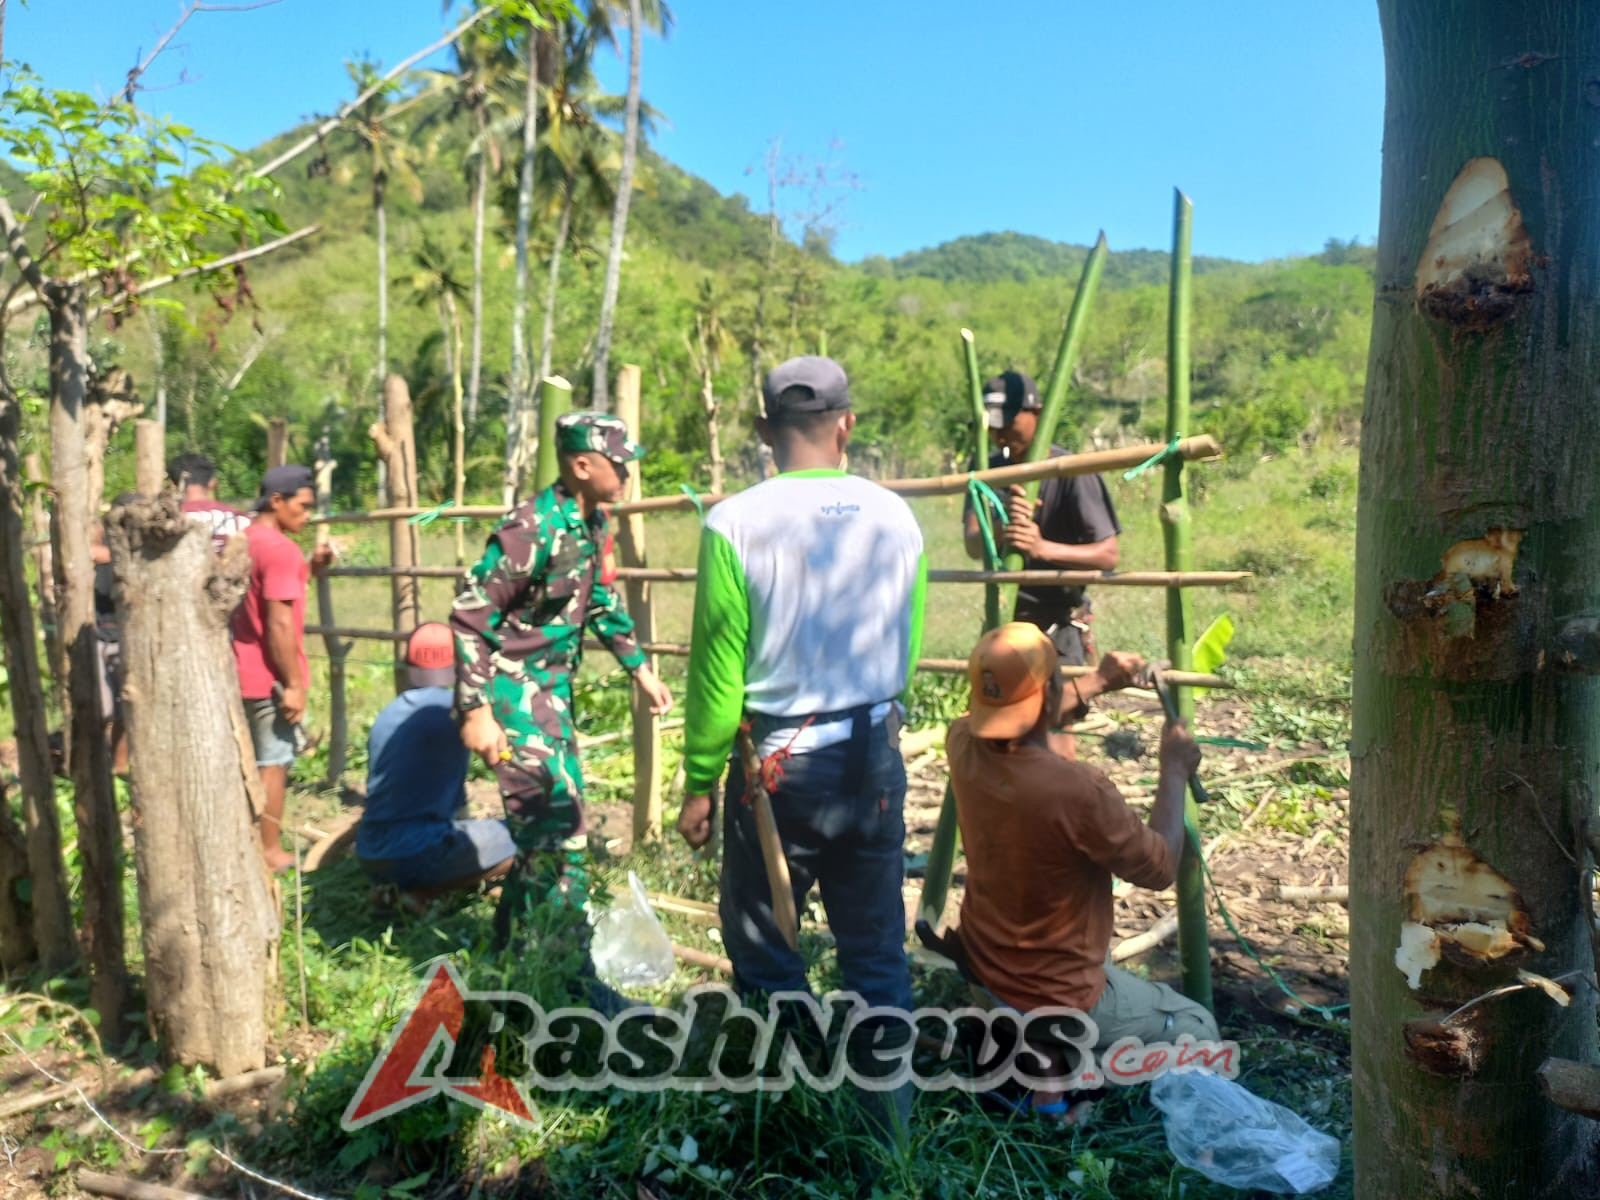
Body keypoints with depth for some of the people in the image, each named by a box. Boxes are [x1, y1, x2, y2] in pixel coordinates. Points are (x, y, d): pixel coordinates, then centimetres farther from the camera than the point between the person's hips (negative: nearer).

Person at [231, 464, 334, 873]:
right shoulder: (279, 548, -18)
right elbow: (279, 623, -23)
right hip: (270, 677, -9)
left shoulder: (244, 540, 11)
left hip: (244, 672, 9)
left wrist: (310, 569, 11)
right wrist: (293, 684, -20)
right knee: (273, 763, 1)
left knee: (249, 759, 17)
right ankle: (271, 853, 10)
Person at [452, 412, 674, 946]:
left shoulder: (593, 523, 4)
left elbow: (601, 602, 19)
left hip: (553, 686, 9)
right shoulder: (535, 528, -23)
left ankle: (512, 941, 36)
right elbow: (469, 617, -22)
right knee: (558, 827, -9)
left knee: (558, 817, 18)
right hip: (513, 689, -9)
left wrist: (640, 668, 17)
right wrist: (476, 711, -25)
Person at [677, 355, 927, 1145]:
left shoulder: (735, 523, -12)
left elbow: (715, 669, -9)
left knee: (764, 953, 14)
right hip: (875, 758, 4)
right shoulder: (895, 517, -1)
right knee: (877, 951, 16)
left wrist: (698, 782, 1)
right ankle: (889, 1120, 31)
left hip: (778, 762, -3)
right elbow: (907, 653, 7)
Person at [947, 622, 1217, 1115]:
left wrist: (1099, 685, 17)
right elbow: (1161, 868, -15)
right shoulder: (1078, 789, -33)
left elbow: (1017, 721, 12)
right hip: (1059, 994, -6)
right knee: (1198, 1032, 19)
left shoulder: (963, 742, -14)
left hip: (981, 962, 7)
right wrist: (1174, 771, -5)